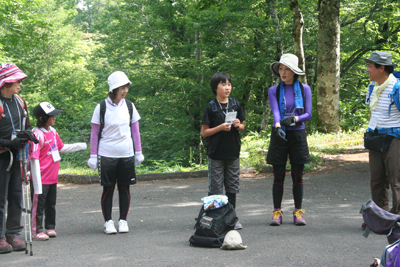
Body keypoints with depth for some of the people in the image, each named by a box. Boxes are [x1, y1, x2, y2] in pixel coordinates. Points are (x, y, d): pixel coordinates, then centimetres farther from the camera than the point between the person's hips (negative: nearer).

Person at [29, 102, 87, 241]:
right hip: (42, 178, -8)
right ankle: (37, 231, 10)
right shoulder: (37, 134, -17)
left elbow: (62, 147, 23)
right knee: (39, 204, 1)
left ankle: (50, 228, 28)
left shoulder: (52, 131, 8)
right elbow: (34, 159, -19)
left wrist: (83, 146, 21)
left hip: (53, 177, 8)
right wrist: (37, 183, -21)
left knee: (51, 204, 16)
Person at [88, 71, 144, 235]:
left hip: (126, 155, 3)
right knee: (108, 189, 2)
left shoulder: (129, 106, 6)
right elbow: (95, 133, 2)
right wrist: (93, 156, -1)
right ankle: (108, 222, 11)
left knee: (124, 188, 5)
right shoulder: (102, 107, -3)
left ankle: (123, 221, 15)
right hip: (106, 155, -3)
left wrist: (138, 152, 11)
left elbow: (135, 130, 13)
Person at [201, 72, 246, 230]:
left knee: (232, 187, 9)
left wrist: (239, 125, -7)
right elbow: (204, 132, -5)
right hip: (216, 154, -4)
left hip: (233, 153, 4)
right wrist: (220, 128, -17)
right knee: (216, 189, 0)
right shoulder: (211, 108, -5)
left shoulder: (236, 105, 7)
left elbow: (242, 127, 16)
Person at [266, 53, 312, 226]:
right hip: (279, 135, 0)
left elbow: (308, 114, -1)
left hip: (298, 134, 0)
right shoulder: (274, 90, 3)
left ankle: (298, 212, 10)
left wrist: (295, 118, -20)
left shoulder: (304, 89, 4)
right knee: (278, 176, 1)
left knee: (297, 176, 3)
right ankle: (277, 212, 6)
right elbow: (275, 112, -12)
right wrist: (278, 125, -32)